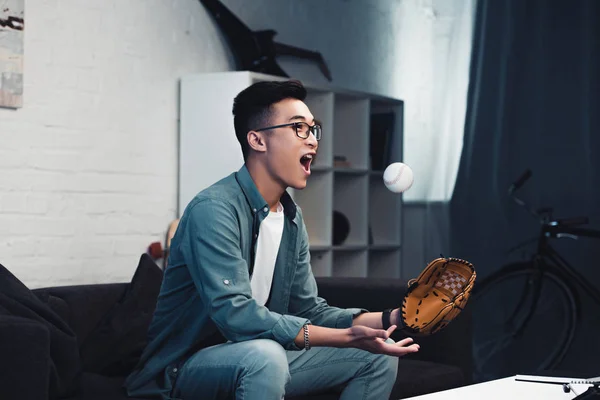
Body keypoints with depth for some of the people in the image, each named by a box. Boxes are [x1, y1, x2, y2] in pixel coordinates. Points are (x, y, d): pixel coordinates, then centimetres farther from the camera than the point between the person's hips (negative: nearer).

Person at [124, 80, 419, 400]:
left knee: (379, 356, 4)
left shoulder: (292, 218, 7)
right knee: (264, 355, -39)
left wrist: (391, 319, -8)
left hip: (257, 361, 9)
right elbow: (235, 314, -32)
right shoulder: (214, 209, -22)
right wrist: (346, 337, -34)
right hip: (185, 367, -9)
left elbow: (309, 309, 8)